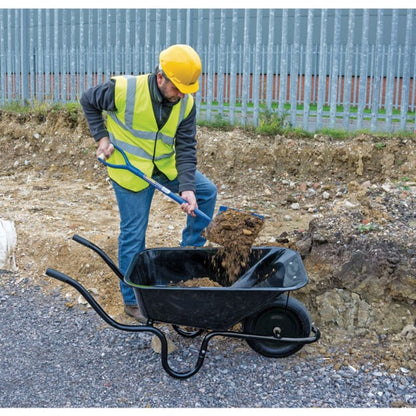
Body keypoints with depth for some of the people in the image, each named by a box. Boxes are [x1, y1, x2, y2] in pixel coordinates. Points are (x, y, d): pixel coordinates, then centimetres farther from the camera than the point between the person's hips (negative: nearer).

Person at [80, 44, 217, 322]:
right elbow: (88, 102, -4)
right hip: (130, 168, -5)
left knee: (207, 191, 1)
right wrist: (102, 137, -12)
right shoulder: (123, 89, -23)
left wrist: (187, 187, -22)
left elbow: (186, 148, -11)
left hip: (166, 165, 5)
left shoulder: (186, 103, -10)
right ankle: (132, 301, 14)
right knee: (133, 234, -1)